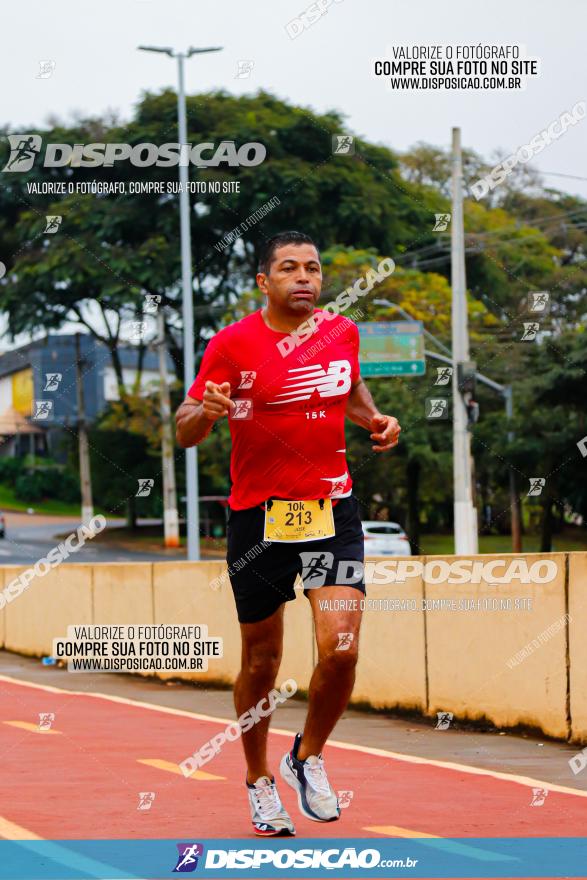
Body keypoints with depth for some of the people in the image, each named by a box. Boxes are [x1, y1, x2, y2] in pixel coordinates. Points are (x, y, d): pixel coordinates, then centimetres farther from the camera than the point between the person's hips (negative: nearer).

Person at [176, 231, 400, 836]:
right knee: (261, 662, 8)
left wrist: (375, 420, 7)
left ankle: (308, 758, 13)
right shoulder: (232, 344, -7)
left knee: (340, 650, -14)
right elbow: (184, 432, -8)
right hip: (259, 517, -2)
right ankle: (259, 781, 30)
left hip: (332, 513, 2)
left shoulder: (341, 332, 5)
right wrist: (206, 411, -30)